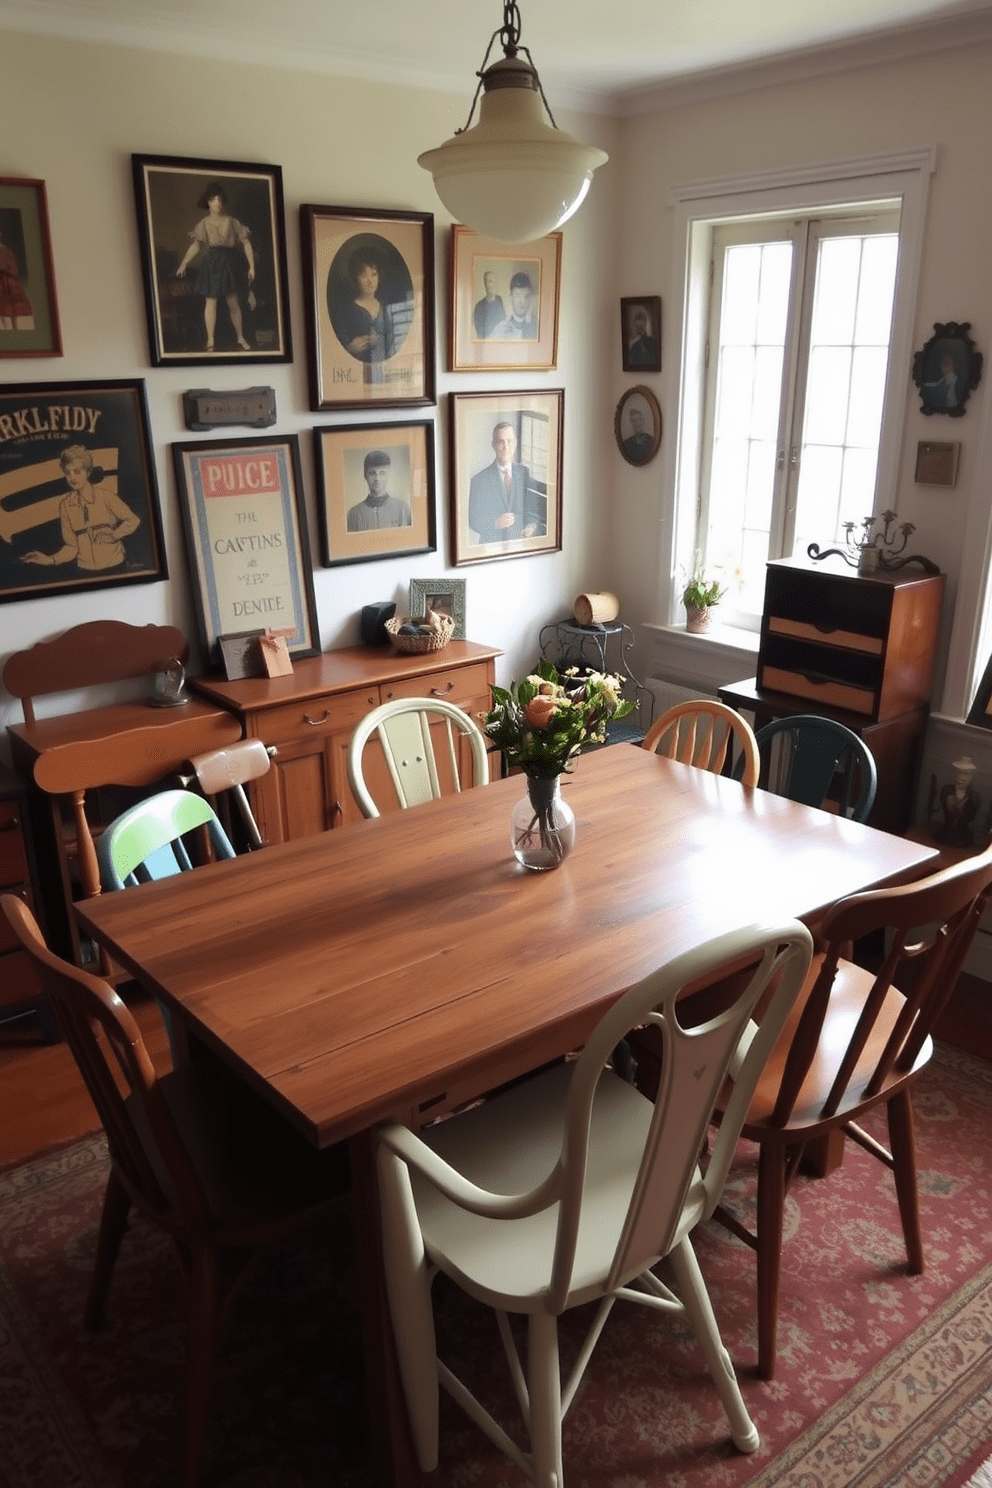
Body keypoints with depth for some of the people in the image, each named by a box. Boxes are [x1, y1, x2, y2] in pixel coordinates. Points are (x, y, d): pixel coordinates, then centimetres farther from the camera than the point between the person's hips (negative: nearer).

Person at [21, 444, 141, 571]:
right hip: (86, 569, 3)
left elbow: (132, 520, -2)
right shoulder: (65, 505, 1)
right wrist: (50, 560, -12)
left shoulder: (105, 496, -9)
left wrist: (112, 536, -13)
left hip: (113, 566, -3)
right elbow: (71, 546, 2)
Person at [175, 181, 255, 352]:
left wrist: (251, 266, -6)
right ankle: (210, 340, 0)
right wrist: (184, 264, -11)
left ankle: (240, 337, 18)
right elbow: (195, 246, -1)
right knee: (211, 302, -4)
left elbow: (246, 244, 2)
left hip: (230, 264, 1)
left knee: (233, 303, 4)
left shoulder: (232, 223, 4)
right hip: (211, 265, -1)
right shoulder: (203, 224, 4)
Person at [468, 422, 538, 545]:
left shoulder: (525, 474, 10)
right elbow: (473, 521, 0)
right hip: (490, 547, -3)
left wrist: (532, 525, -5)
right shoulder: (479, 480, 0)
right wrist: (495, 523, -17)